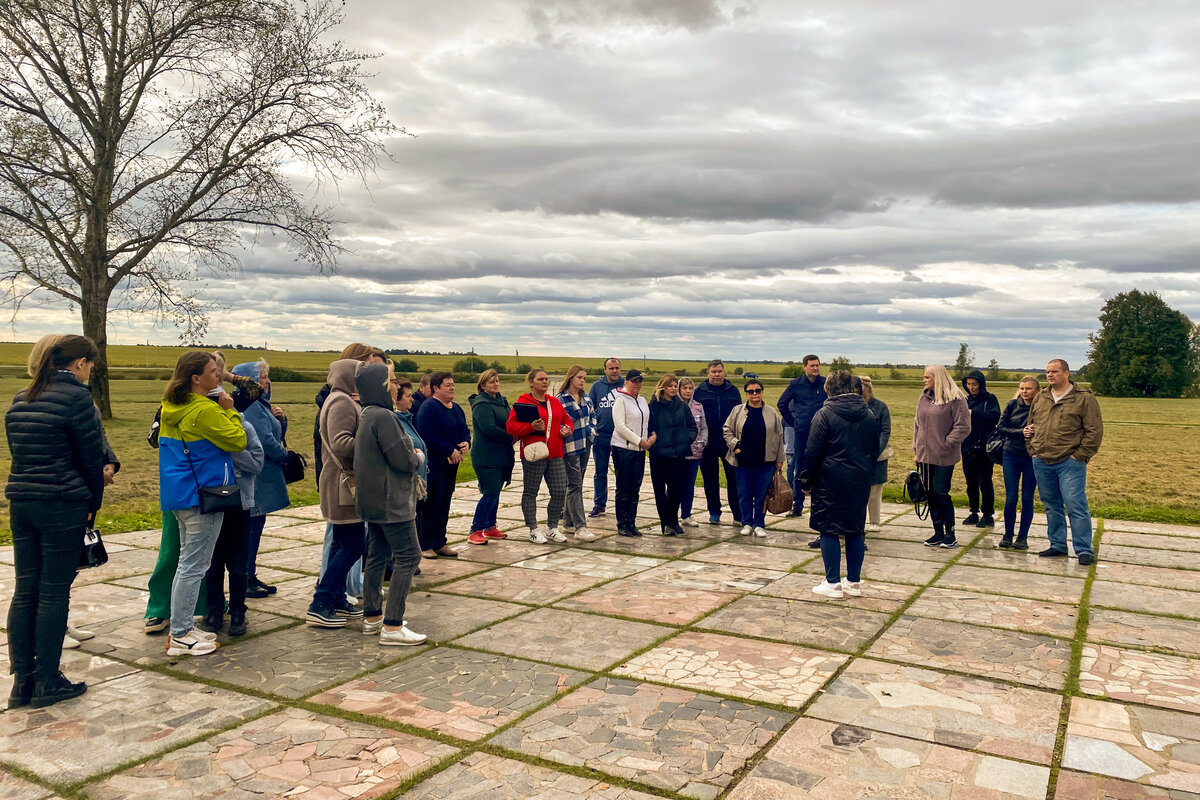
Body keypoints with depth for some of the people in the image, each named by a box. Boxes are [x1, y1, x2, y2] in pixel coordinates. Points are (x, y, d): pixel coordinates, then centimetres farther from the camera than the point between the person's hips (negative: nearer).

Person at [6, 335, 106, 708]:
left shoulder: (22, 398, 11)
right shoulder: (76, 397, -12)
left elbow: (18, 451, 15)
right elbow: (91, 455, -9)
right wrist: (94, 501, 6)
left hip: (21, 502, 7)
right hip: (63, 505, -7)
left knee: (25, 590, 10)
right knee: (54, 593, 1)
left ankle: (22, 679, 16)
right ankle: (46, 682, 8)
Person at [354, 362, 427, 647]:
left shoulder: (368, 416, 12)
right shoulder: (383, 416, -20)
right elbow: (402, 459, -21)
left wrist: (411, 457, 6)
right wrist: (417, 459, 0)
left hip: (374, 500, 10)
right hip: (391, 501, -10)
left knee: (378, 555, 16)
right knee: (408, 556, -7)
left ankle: (372, 617, 26)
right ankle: (392, 627, -8)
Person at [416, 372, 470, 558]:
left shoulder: (456, 409, 15)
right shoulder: (428, 408, -12)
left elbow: (465, 431, 19)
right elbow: (427, 436, -22)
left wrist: (466, 443, -4)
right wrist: (450, 450, -20)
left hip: (451, 464, 8)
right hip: (433, 464, -8)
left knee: (444, 504, 12)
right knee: (431, 504, -3)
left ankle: (439, 543, 21)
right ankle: (424, 545, 5)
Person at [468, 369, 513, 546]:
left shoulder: (502, 401, 14)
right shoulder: (482, 404, -13)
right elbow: (489, 429, -23)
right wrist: (510, 438, -14)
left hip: (501, 456, 9)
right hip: (486, 457, -8)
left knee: (495, 493, 14)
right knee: (490, 494, -9)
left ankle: (490, 527, 25)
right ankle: (475, 530, 0)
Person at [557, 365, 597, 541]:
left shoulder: (586, 398, 11)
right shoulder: (560, 399, -9)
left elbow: (593, 415, 23)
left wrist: (591, 431, 9)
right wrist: (565, 431, -20)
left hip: (585, 445, 7)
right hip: (570, 447, -7)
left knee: (576, 485, 12)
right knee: (575, 485, -9)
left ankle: (569, 523, 21)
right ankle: (580, 528, -10)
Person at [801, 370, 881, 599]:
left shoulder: (825, 414, -10)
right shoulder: (869, 415, 8)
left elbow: (812, 451, -10)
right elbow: (875, 451, 13)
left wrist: (807, 480, 0)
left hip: (831, 482, -5)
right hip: (860, 482, 5)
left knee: (829, 530, 2)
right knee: (855, 530, 12)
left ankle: (833, 584, 3)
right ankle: (854, 582, 18)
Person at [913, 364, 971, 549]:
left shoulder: (955, 399, -9)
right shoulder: (924, 398, 12)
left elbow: (963, 426, -11)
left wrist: (946, 444, -12)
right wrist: (916, 448, 12)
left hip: (944, 457, -6)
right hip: (925, 456, 7)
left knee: (941, 493, -6)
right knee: (931, 494, 10)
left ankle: (950, 533, 8)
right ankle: (938, 532, 20)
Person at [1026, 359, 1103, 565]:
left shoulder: (1084, 399, -3)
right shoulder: (1040, 398, 14)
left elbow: (1095, 431, -5)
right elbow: (1031, 426, 22)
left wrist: (1080, 456, -10)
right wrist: (1033, 450, 11)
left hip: (1070, 463, -5)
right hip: (1042, 463, 6)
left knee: (1076, 506, -7)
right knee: (1051, 506, 12)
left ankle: (1084, 550, 0)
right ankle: (1057, 545, 23)